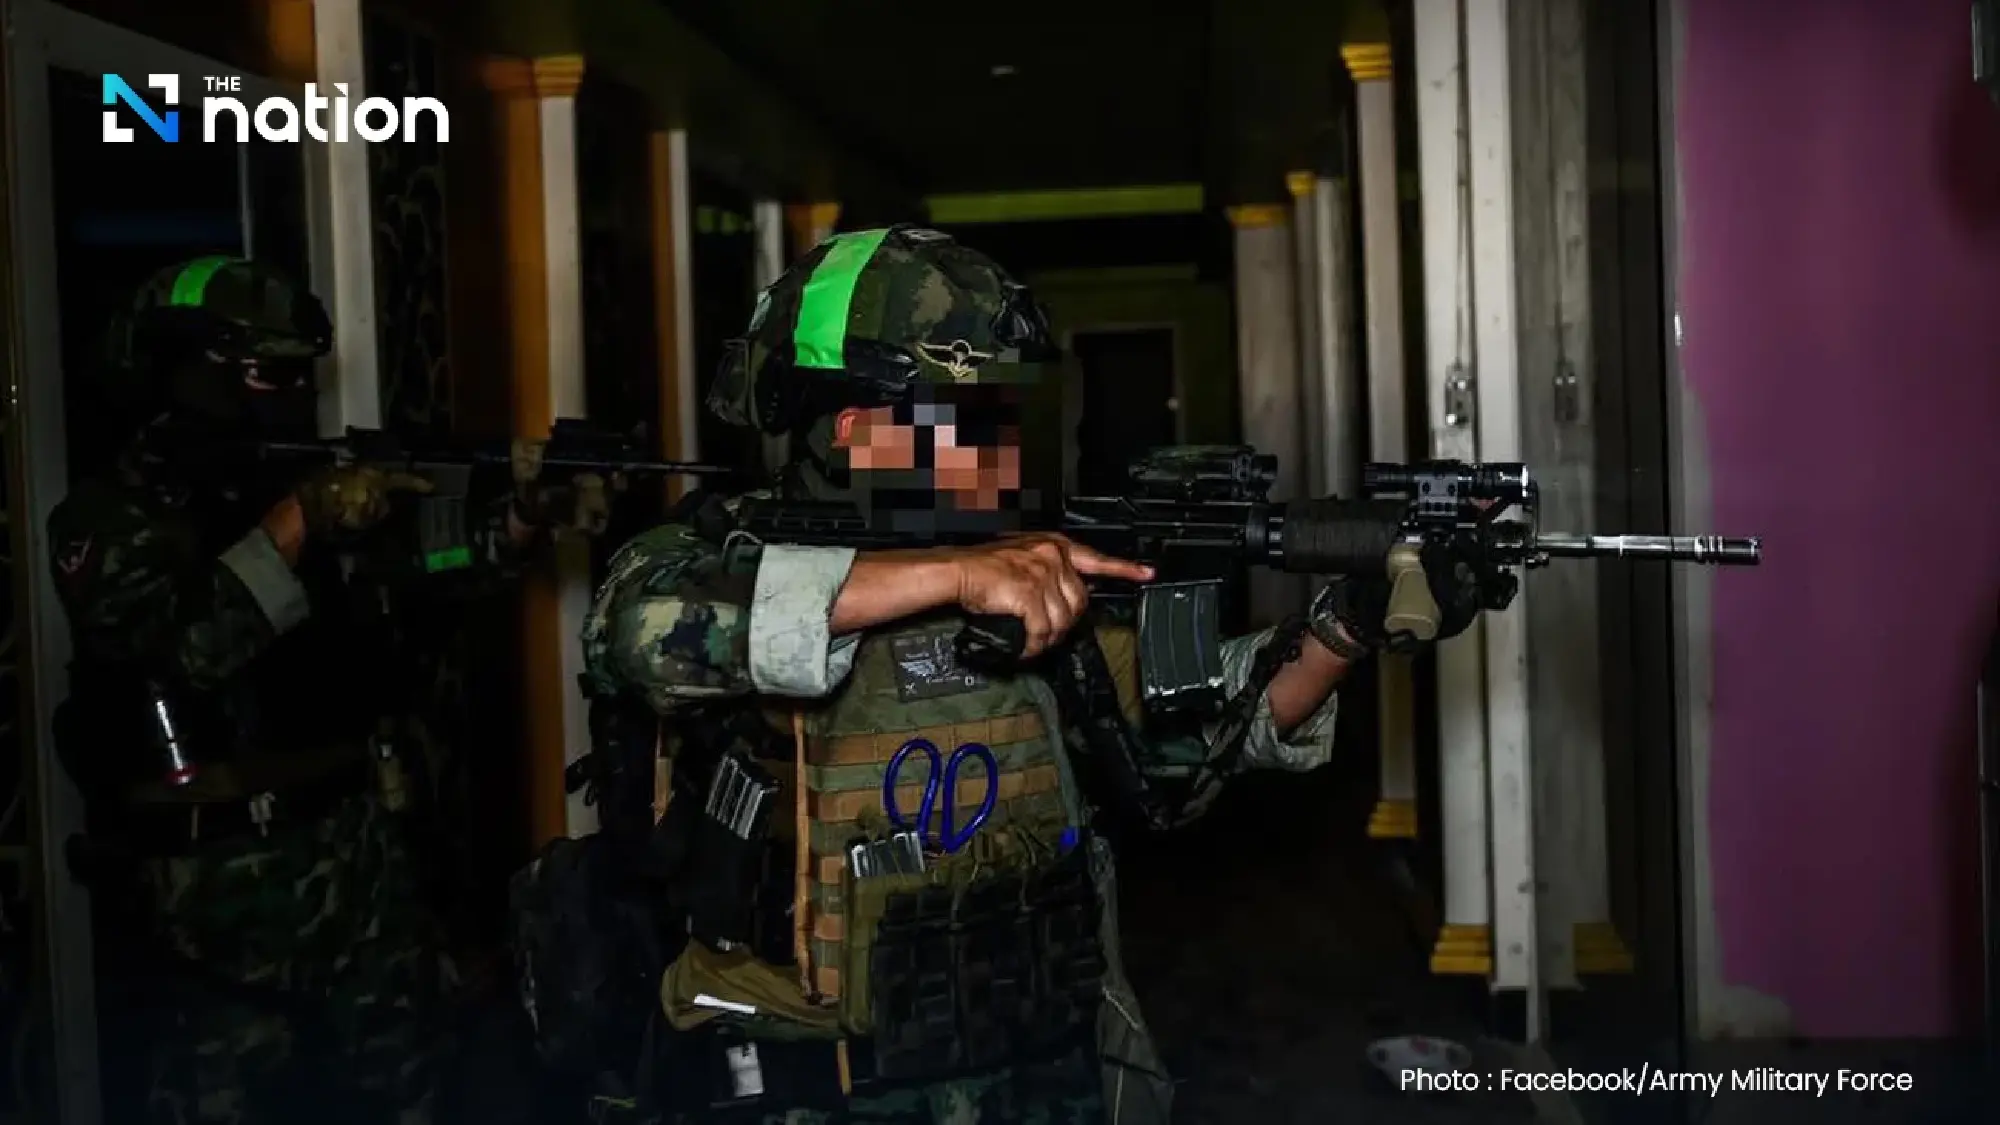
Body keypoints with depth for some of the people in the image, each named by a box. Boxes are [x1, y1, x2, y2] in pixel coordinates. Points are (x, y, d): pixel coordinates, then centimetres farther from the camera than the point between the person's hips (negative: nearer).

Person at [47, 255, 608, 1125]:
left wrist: (524, 517, -16)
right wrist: (295, 526, -26)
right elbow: (178, 650, -23)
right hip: (221, 882, -6)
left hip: (355, 849, 6)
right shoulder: (108, 519, -6)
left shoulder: (293, 484, 11)